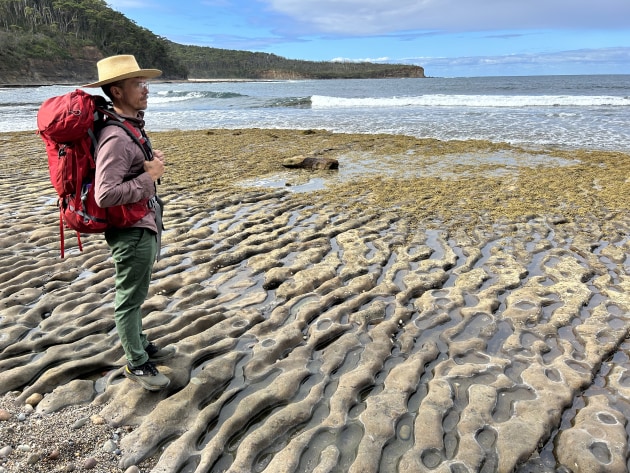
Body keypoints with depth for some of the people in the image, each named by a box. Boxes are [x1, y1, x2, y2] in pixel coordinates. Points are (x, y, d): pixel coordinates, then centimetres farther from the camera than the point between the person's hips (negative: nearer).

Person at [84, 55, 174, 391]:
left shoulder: (133, 125, 6)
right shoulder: (116, 138, -23)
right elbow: (104, 195, -30)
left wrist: (153, 160, 2)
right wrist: (149, 176, -21)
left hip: (144, 226, 9)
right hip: (131, 232, -9)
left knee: (134, 295, 22)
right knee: (130, 298, 6)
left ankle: (140, 346, 39)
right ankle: (136, 364, 22)